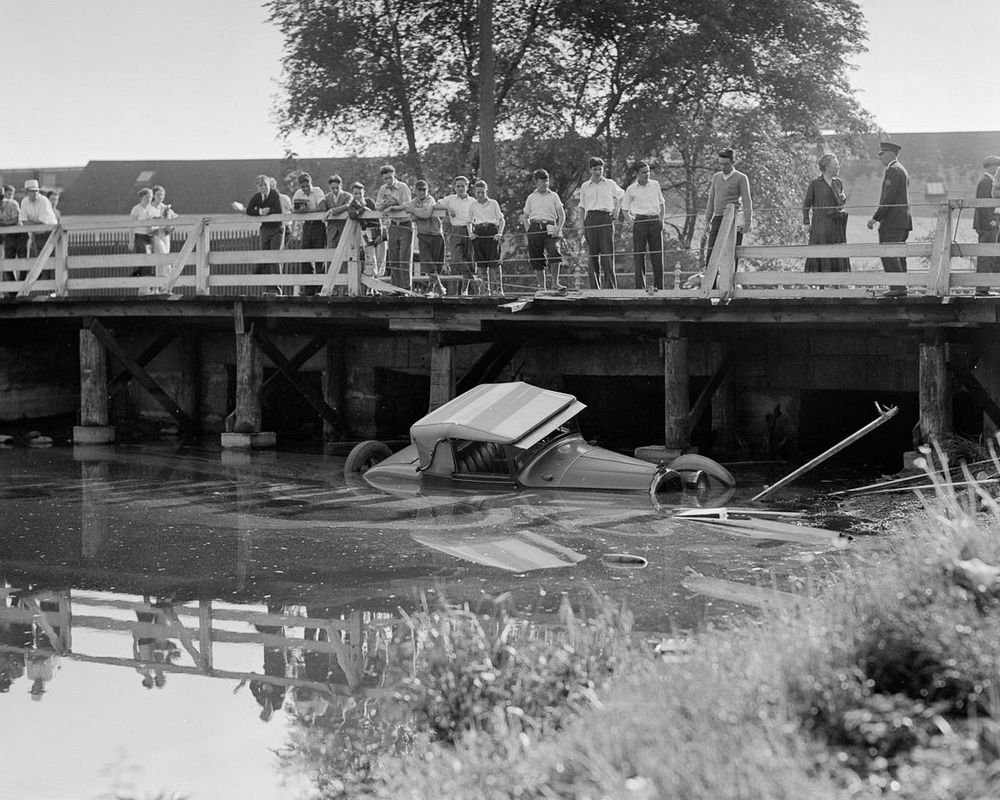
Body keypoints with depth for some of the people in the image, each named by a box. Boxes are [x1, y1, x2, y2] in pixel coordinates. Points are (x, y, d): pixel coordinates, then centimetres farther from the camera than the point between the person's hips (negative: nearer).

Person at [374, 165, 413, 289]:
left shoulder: (403, 187, -12)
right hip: (393, 225, 6)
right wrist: (386, 204, -13)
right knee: (392, 256, 6)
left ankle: (405, 287, -6)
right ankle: (395, 287, 12)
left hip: (405, 224, -6)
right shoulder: (383, 189, 6)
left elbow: (407, 205, -19)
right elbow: (377, 206, 6)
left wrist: (391, 207, -17)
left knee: (404, 256, -8)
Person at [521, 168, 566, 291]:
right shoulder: (531, 198, 15)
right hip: (535, 228, 1)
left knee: (554, 252, -21)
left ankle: (555, 283, -19)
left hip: (550, 228, -1)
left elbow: (562, 215, 9)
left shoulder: (553, 196, 12)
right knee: (536, 258, 0)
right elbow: (525, 216, 19)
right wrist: (528, 229, 4)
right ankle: (541, 286, 8)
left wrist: (559, 228, -6)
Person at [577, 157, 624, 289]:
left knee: (607, 252, -8)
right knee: (592, 254, 0)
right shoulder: (585, 187, 12)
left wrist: (617, 210, 11)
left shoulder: (610, 184, 9)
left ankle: (611, 286, -7)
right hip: (591, 218, 2)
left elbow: (621, 196, 23)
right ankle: (594, 287, 3)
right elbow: (582, 207, 15)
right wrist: (581, 223, 6)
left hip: (606, 218, -2)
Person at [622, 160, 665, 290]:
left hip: (655, 222, 2)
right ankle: (640, 288, 0)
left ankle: (659, 287, 6)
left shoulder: (655, 185, 10)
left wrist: (662, 219, 10)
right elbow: (625, 209, 14)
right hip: (640, 222, -2)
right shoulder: (631, 189, 4)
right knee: (639, 256, -3)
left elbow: (662, 203, 21)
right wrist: (631, 220, 0)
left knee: (657, 256, 0)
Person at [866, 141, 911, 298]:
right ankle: (901, 288, 12)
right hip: (904, 221, 10)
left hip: (892, 220, -10)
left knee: (888, 255, -10)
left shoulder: (893, 170, -11)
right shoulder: (903, 170, 21)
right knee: (898, 255, 11)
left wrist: (875, 218, -17)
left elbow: (889, 197, -19)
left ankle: (898, 287, -14)